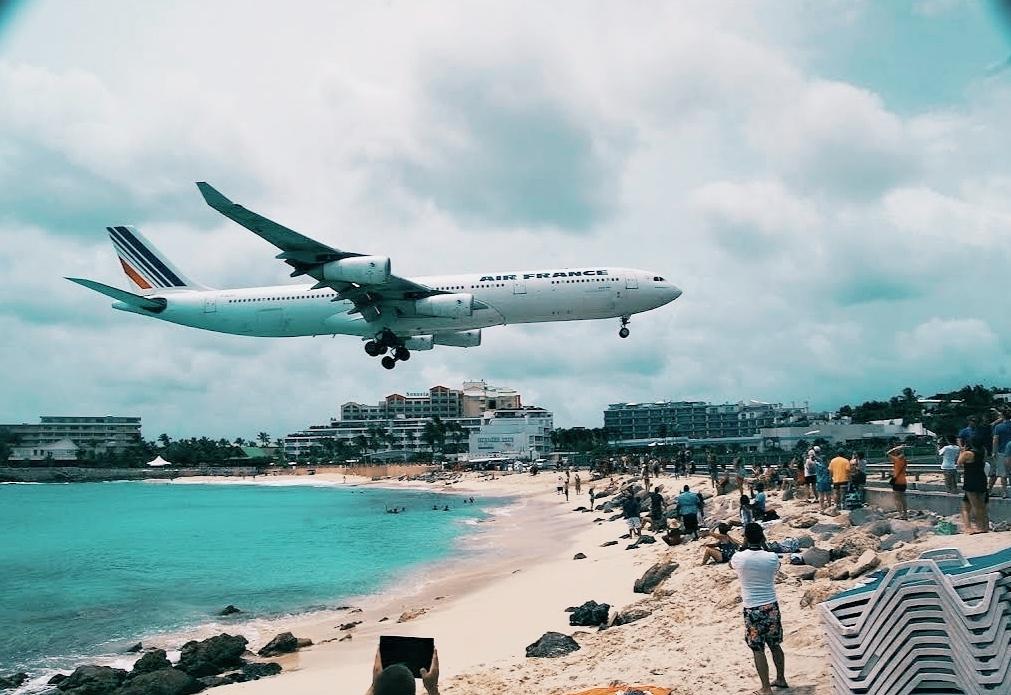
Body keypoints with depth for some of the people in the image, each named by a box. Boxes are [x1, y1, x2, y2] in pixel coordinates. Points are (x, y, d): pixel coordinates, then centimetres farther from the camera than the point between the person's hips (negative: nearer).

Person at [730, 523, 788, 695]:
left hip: (752, 610, -3)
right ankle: (781, 679, 35)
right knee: (775, 646, 20)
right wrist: (763, 545, 11)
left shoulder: (739, 557, -13)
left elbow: (732, 564, 12)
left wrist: (744, 546, 9)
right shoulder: (772, 557, -9)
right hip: (772, 606, 3)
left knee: (758, 650, 5)